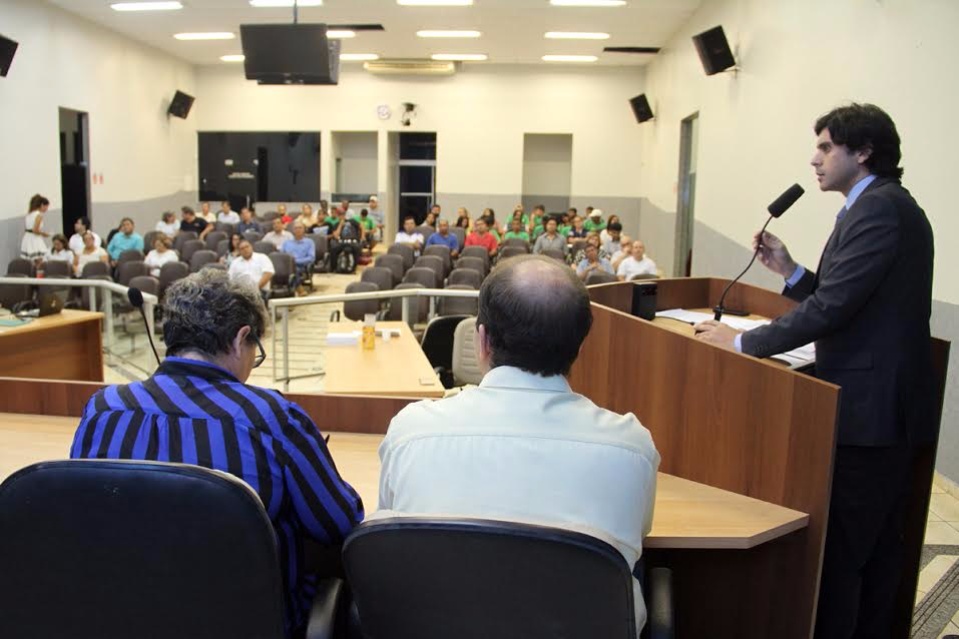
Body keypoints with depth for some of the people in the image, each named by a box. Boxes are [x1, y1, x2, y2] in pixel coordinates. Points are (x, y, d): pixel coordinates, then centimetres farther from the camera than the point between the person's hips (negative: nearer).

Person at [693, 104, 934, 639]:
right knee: (878, 546, 20)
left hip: (869, 409, -10)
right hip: (890, 405, 10)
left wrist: (742, 342, -15)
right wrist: (790, 271, 7)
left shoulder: (877, 209, -17)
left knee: (840, 552, 1)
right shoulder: (891, 206, 14)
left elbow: (830, 308, -23)